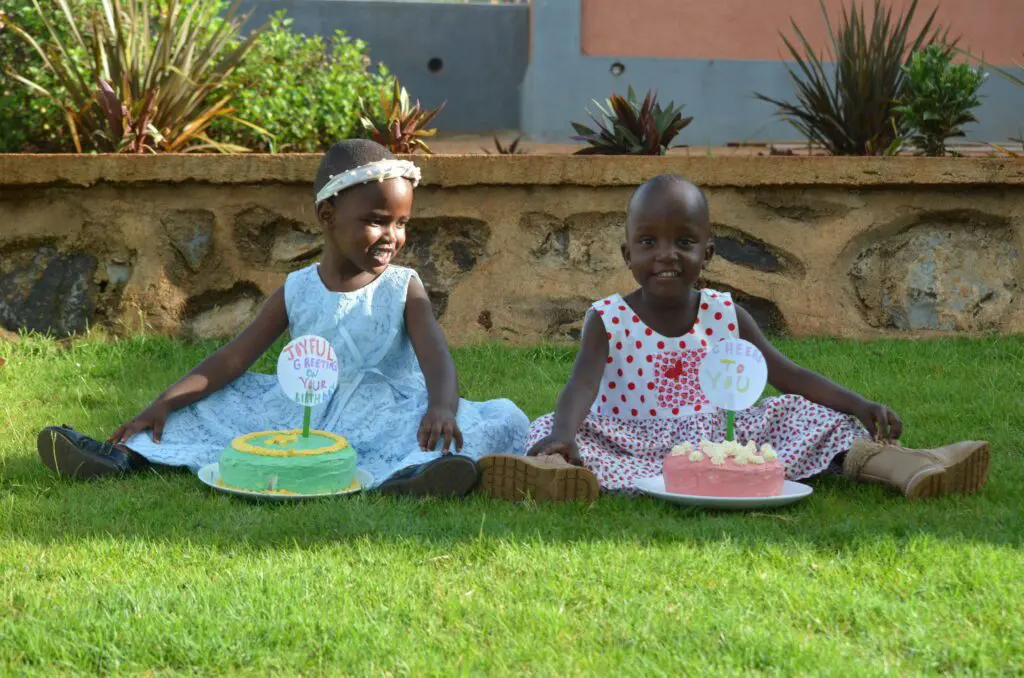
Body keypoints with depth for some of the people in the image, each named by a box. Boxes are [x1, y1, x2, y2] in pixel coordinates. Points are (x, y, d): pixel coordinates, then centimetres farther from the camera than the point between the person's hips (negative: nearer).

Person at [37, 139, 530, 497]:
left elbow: (437, 359, -14)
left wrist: (441, 406, -39)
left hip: (386, 419, -3)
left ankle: (410, 473, -58)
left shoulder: (404, 289, 1)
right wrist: (163, 405, -8)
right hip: (306, 414, 3)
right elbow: (231, 360, 5)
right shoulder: (296, 292, 7)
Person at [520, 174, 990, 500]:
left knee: (801, 413, -13)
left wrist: (858, 404, -15)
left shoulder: (726, 314, 4)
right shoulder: (608, 319, -5)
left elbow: (788, 376, 0)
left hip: (718, 438, 3)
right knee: (549, 429, -28)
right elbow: (582, 385, -21)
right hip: (634, 444, -2)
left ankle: (890, 463, -26)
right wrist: (564, 433, -44)